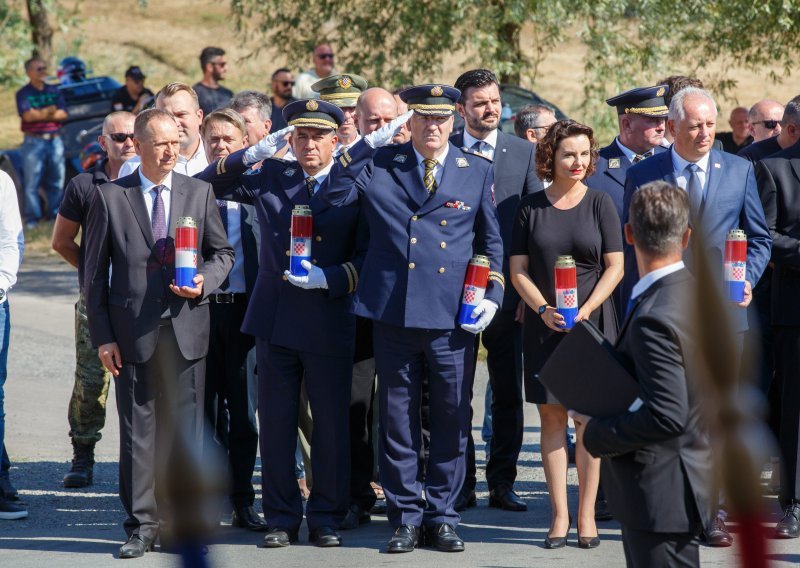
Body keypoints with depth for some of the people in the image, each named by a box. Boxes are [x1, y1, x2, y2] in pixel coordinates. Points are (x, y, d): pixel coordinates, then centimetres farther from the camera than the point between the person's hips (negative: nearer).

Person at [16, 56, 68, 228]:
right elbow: (28, 115, -15)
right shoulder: (23, 93, -1)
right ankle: (32, 217, 1)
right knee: (32, 182, -4)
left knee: (56, 181, 8)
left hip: (55, 141, 4)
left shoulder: (54, 91, 11)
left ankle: (54, 212, 18)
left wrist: (40, 114, -9)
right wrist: (49, 112, -5)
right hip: (34, 142, -4)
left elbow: (63, 114, 0)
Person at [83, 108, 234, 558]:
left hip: (186, 330, 1)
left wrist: (205, 281, -8)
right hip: (132, 332, -1)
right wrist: (102, 336, -2)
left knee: (183, 428, 3)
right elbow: (95, 272, 3)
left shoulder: (200, 192, 7)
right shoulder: (110, 197, 2)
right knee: (137, 431, 3)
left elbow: (223, 251, 15)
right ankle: (141, 525, 10)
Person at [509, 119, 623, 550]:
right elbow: (518, 270, 4)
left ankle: (586, 515, 4)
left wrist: (586, 308, -14)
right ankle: (559, 515, 5)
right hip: (544, 324, 1)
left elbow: (615, 266, -1)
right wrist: (543, 309, -12)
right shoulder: (530, 208, 4)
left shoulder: (599, 203, 2)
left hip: (592, 323, -1)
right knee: (552, 416, 2)